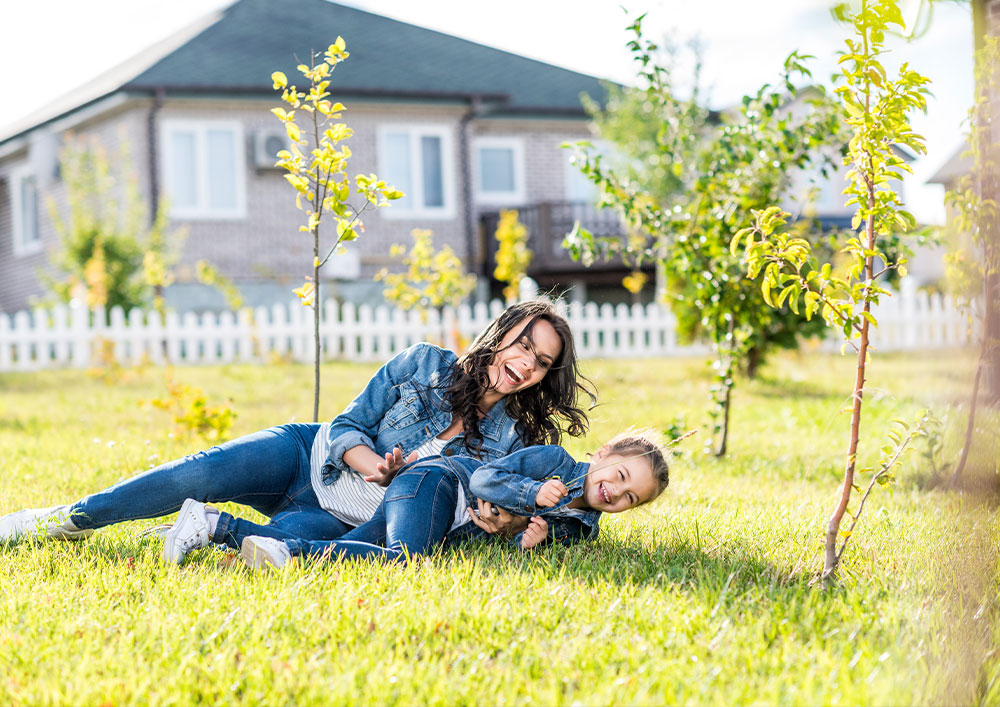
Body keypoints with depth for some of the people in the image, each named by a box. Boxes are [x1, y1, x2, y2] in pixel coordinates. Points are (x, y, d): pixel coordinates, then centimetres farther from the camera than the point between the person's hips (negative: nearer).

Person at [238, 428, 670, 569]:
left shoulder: (581, 529, 14)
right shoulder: (556, 460, -7)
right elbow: (483, 477, -12)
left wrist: (528, 542, -12)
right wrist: (533, 493, -23)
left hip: (453, 530, 8)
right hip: (434, 482, -8)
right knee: (402, 558, -33)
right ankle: (287, 551, -34)